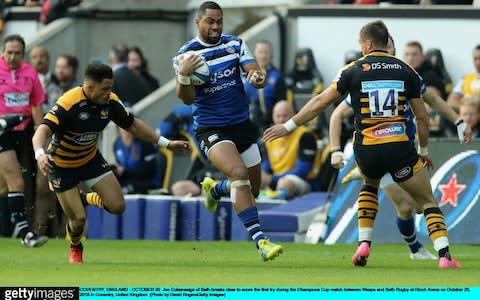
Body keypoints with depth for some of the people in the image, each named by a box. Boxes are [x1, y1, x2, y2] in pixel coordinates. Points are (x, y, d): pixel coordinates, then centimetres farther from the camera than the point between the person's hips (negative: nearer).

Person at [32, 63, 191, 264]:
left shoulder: (110, 102, -14)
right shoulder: (69, 104, -33)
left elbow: (133, 125, 2)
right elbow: (42, 131, -41)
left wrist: (166, 143, 0)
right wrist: (40, 155, -62)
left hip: (90, 159, 5)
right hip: (62, 164, -5)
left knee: (117, 206, -6)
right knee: (78, 219, -6)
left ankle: (87, 199, 28)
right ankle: (75, 248, 31)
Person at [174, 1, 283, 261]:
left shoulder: (236, 44, 3)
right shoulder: (187, 53, -7)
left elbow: (257, 76, -5)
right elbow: (187, 99, -13)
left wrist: (257, 78, -29)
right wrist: (183, 75, -33)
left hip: (242, 125, 5)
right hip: (210, 130, -5)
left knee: (252, 191, 12)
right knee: (239, 173, -29)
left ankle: (214, 189, 45)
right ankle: (259, 240, -31)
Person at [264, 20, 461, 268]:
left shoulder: (353, 70, 4)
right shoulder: (406, 71, 7)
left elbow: (320, 103, 6)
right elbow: (422, 117, 10)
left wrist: (288, 126, 17)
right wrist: (424, 151, 25)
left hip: (366, 150, 1)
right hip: (399, 147, -1)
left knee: (370, 185, 34)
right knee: (427, 202, 8)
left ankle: (364, 243, 19)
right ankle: (444, 256, -13)